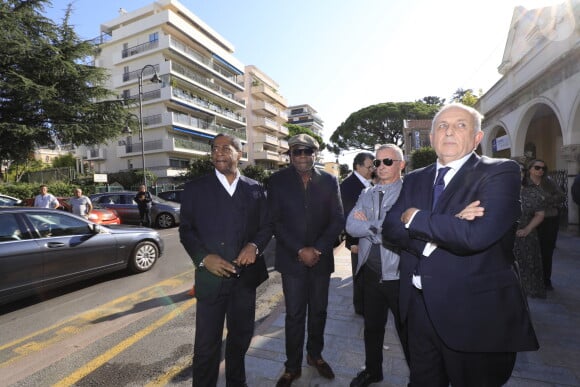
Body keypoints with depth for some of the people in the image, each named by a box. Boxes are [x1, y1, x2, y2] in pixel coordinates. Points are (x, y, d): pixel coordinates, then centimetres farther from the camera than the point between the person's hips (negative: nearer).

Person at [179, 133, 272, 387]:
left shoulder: (255, 189, 4)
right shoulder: (195, 188, -1)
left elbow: (266, 226, 6)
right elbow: (185, 230, 0)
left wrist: (254, 246, -14)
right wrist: (204, 257, -15)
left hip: (246, 276, 3)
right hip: (211, 277, -2)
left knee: (241, 337, 22)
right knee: (207, 343, 8)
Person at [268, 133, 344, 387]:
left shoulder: (329, 181, 0)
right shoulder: (277, 181, -4)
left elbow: (338, 219, -2)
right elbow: (275, 221, -7)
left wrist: (317, 249, -12)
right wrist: (300, 251, -14)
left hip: (321, 258, 2)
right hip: (292, 259, -2)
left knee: (318, 311, 17)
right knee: (294, 315, 8)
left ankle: (315, 354, 41)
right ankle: (292, 366, 29)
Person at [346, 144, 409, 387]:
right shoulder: (367, 194, 7)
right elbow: (351, 226, -6)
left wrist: (369, 224, -15)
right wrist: (384, 228, -15)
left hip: (399, 274, -5)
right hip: (371, 272, 5)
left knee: (407, 329, 15)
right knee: (372, 326, 22)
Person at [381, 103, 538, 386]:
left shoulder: (500, 172, -11)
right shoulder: (415, 179, 5)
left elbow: (476, 235, -27)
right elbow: (391, 228, -6)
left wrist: (415, 218, -13)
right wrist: (448, 225, -21)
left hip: (474, 314, -4)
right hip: (419, 308, 5)